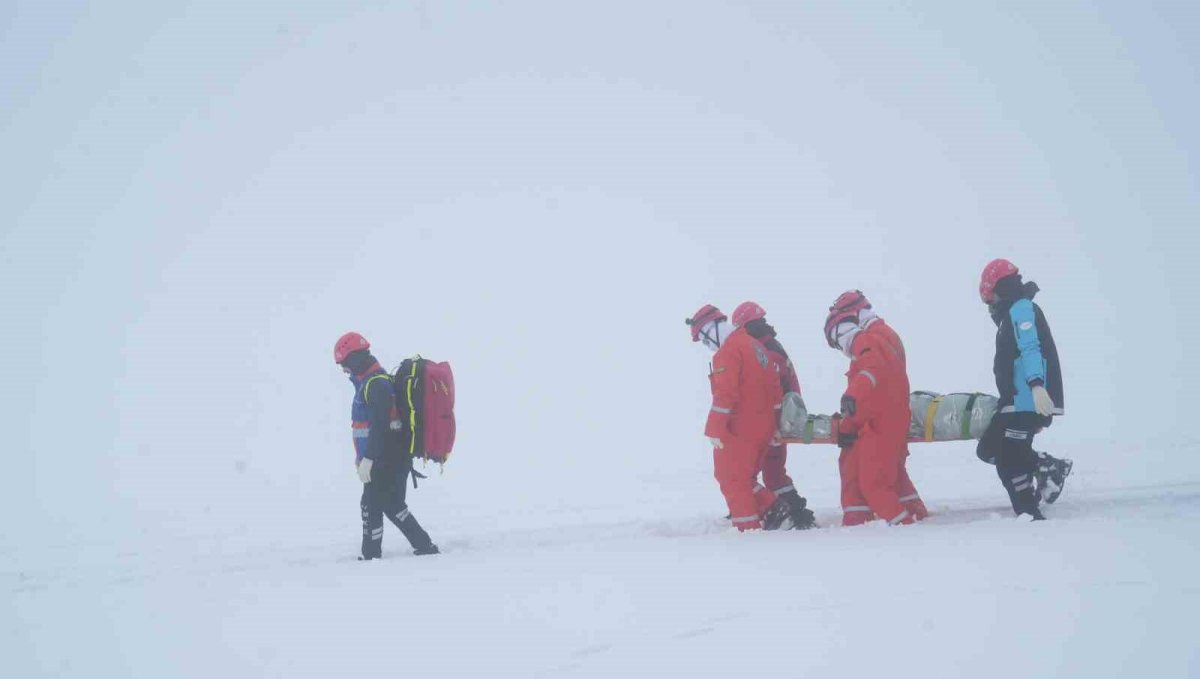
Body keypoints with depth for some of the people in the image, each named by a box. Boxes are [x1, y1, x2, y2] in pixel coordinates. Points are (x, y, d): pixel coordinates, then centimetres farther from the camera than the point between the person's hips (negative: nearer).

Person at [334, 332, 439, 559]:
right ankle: (425, 546, 16)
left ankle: (371, 556, 2)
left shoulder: (375, 384, -17)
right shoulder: (370, 381, 16)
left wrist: (368, 458, -25)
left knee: (371, 506, -3)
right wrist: (362, 456, 25)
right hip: (393, 458, 10)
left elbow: (379, 425, -24)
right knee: (392, 505, 14)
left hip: (386, 460, -10)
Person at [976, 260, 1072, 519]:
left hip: (1029, 400, -11)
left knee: (1008, 460, -10)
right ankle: (1049, 467, 12)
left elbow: (1030, 349, -25)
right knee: (989, 449, 13)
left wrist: (1036, 385, -37)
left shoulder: (1021, 308, -9)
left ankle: (1030, 515, -5)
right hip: (1018, 400, 11)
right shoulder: (1013, 312, 23)